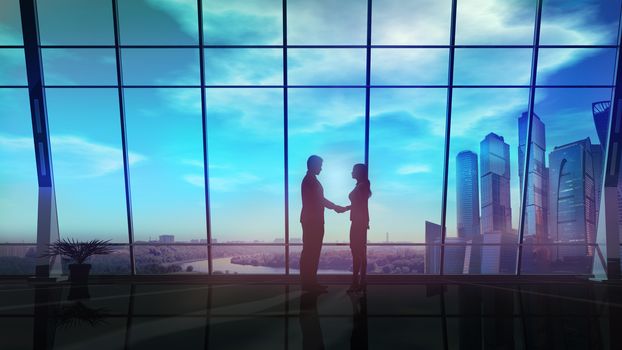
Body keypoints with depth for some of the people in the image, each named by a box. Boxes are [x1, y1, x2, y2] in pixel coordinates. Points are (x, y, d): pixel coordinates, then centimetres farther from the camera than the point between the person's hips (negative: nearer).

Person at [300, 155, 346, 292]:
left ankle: (309, 281, 16)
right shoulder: (310, 180, -12)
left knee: (312, 250, 10)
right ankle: (308, 282, -3)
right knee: (311, 251, -7)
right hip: (311, 221, -10)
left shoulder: (311, 180, 19)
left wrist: (335, 207, 17)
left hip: (313, 220, 10)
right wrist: (336, 207, -4)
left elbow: (319, 200, 21)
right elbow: (320, 200, -14)